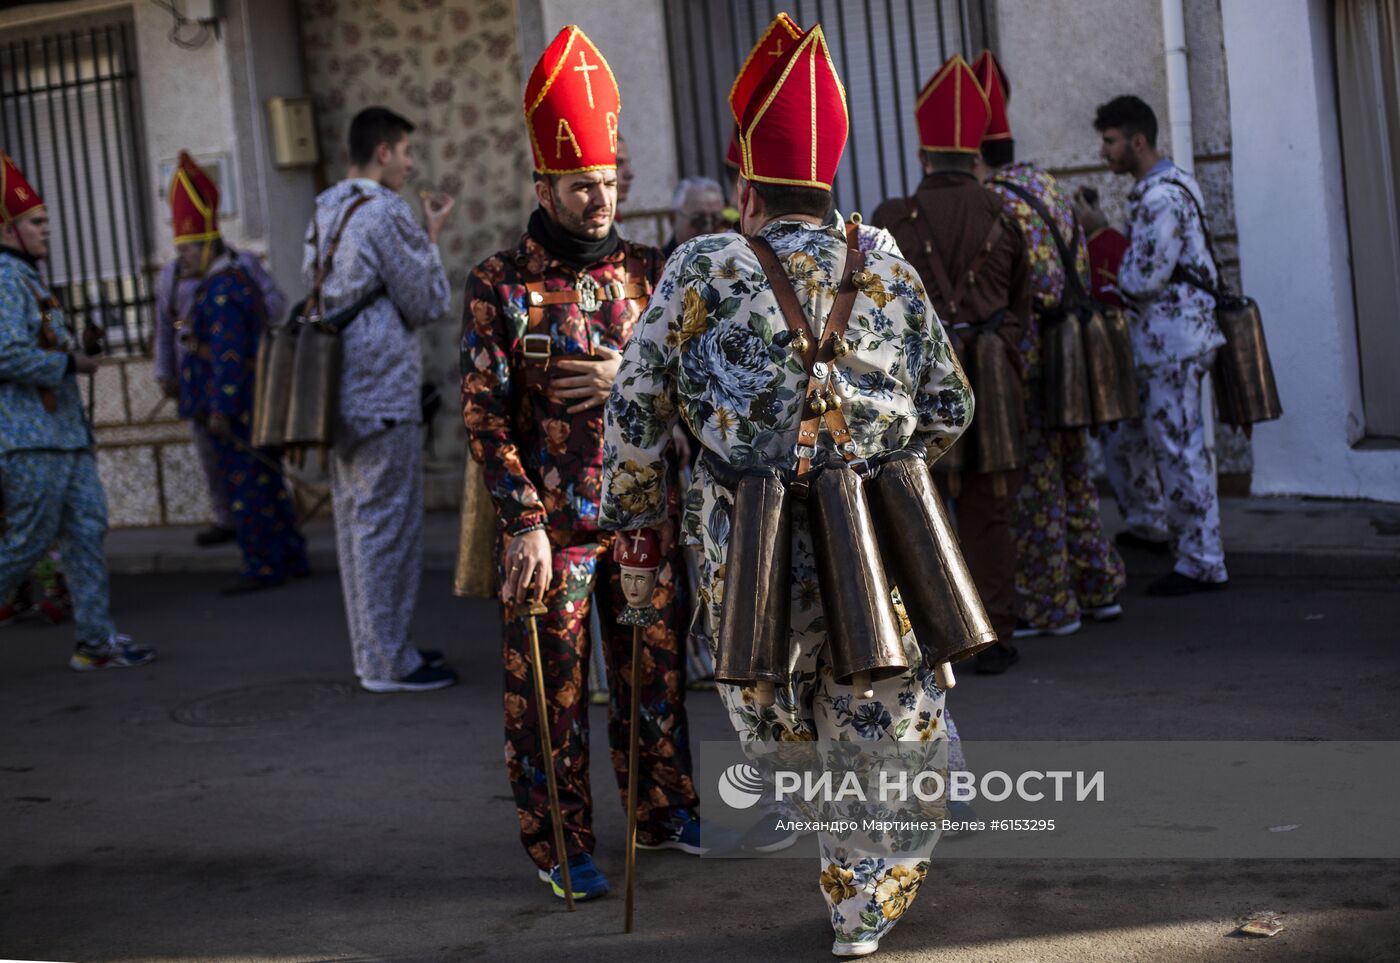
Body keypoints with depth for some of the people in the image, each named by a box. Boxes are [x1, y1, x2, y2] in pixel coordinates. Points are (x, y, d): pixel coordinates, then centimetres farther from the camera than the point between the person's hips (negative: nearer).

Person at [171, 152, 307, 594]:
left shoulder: (220, 293, -16)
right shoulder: (239, 281, 15)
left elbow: (228, 355, -22)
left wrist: (219, 410, -24)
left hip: (227, 408, -10)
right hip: (250, 405, 10)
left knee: (244, 486, -5)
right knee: (266, 481, 13)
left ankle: (263, 566, -1)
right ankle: (291, 556, 19)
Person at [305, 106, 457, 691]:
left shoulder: (324, 215, 14)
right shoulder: (387, 214, -13)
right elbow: (429, 303, -9)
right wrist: (432, 239, 4)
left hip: (340, 390, 9)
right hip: (382, 390, -9)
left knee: (356, 519, 13)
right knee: (388, 522, -5)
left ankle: (373, 647, 22)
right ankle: (388, 662, -1)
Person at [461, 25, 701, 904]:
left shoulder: (646, 271, 7)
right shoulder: (502, 284, -5)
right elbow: (485, 411, -9)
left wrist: (626, 381, -12)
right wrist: (524, 522, -14)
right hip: (553, 520, -4)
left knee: (656, 668, 15)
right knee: (551, 689, 4)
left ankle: (662, 811, 32)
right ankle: (561, 846, 16)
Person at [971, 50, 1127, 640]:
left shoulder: (996, 204, -16)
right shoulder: (1047, 186, 11)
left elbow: (1044, 284, -21)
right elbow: (1079, 270, 13)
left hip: (1024, 364, -9)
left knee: (1031, 486, 0)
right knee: (1072, 475, 17)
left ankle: (1047, 608, 6)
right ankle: (1097, 588, 24)